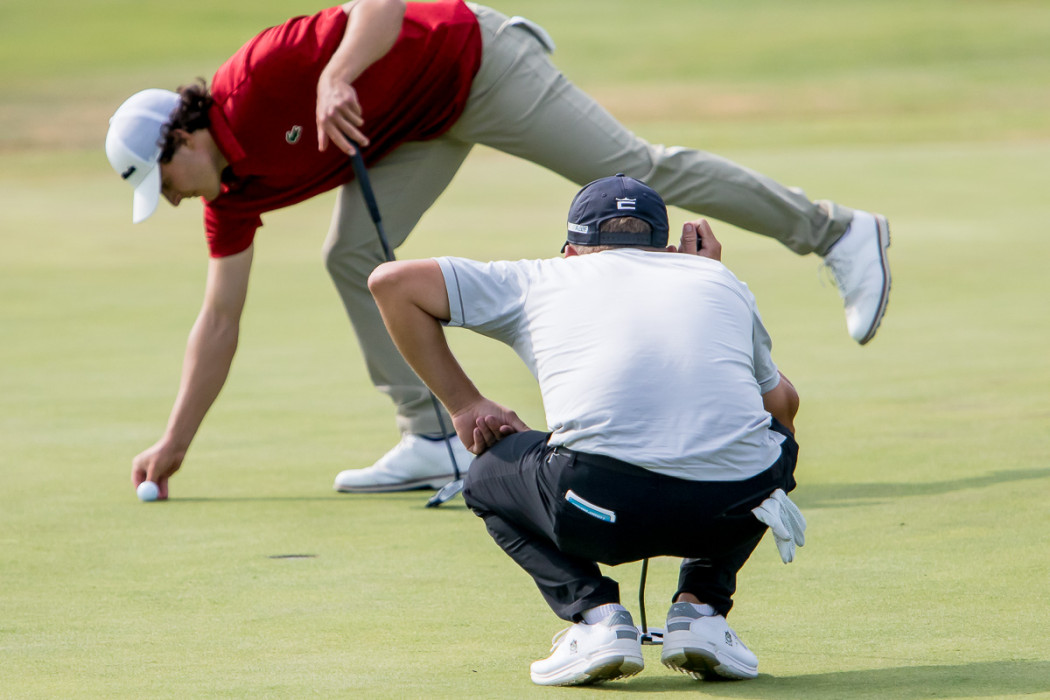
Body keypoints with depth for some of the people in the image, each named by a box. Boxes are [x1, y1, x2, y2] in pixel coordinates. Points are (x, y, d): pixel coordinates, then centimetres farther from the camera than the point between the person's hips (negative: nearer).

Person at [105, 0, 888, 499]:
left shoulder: (257, 83, -25)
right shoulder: (234, 192, 0)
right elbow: (219, 322, 6)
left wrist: (336, 79, -49)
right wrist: (174, 444, 5)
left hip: (473, 64, -8)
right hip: (423, 125, 8)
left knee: (633, 173, -12)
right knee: (353, 257, -5)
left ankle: (837, 231, -6)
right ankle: (433, 439, -3)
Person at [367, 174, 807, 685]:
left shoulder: (542, 279, 28)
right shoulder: (719, 279, 32)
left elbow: (392, 282, 27)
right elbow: (781, 403, 43)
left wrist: (463, 404, 30)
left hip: (603, 507, -2)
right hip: (737, 505, 2)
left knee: (490, 475, 31)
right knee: (776, 444, 39)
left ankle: (595, 613, 7)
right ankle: (699, 609, 17)